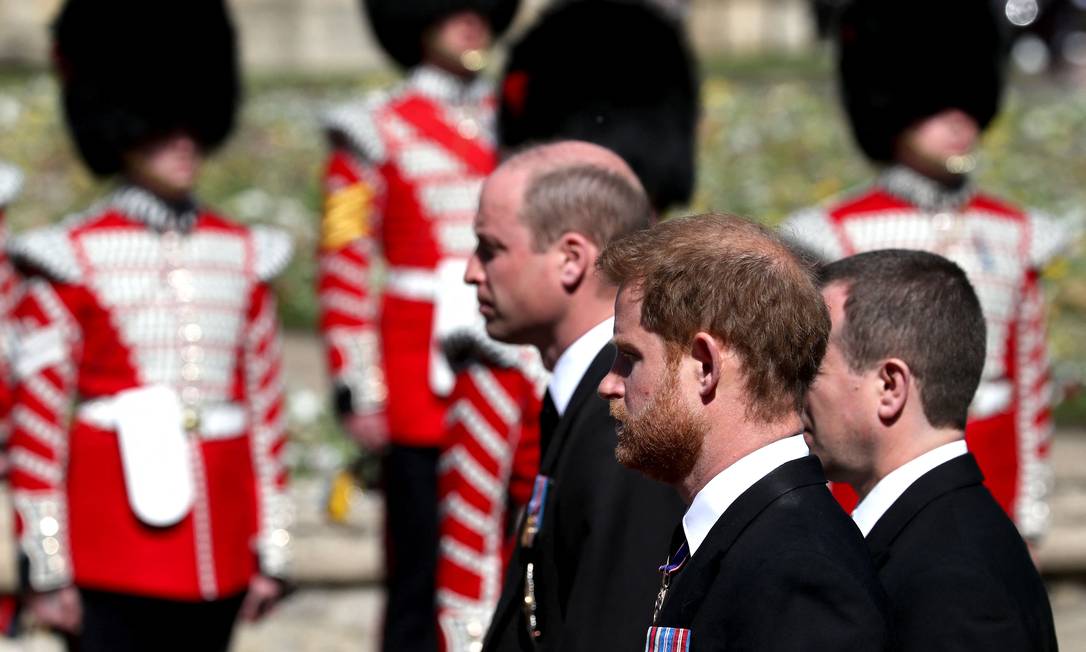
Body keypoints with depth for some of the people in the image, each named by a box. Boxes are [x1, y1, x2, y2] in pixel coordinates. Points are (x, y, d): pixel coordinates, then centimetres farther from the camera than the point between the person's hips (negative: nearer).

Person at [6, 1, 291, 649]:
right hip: (111, 561, -4)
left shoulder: (243, 257, 11)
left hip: (217, 563, 5)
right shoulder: (72, 261, -3)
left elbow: (267, 412, 13)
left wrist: (271, 549, 10)